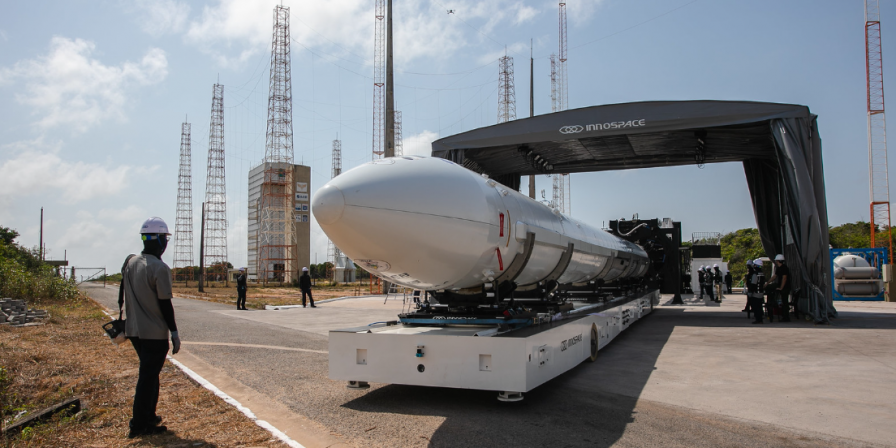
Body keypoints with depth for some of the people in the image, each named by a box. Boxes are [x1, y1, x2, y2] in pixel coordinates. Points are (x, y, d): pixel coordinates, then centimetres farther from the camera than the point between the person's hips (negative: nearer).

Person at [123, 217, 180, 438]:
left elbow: (127, 297, 14)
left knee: (150, 373, 20)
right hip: (154, 333, -8)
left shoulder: (129, 263, 6)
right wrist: (175, 333, -9)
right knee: (148, 376, 1)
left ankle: (149, 417, 28)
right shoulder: (159, 268, -17)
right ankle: (139, 425, 7)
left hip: (134, 330, 8)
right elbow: (165, 304, -16)